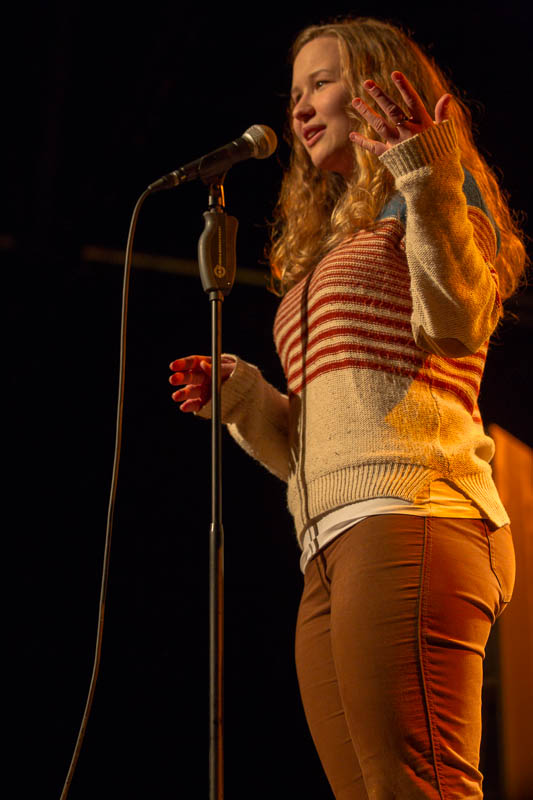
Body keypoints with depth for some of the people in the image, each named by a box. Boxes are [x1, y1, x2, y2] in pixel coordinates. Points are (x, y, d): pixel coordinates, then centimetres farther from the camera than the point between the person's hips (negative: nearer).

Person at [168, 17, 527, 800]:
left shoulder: (427, 202, 12)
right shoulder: (328, 249, 33)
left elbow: (457, 324, -11)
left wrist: (423, 178, -16)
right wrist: (242, 398, 15)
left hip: (410, 516, -8)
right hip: (331, 559, 8)